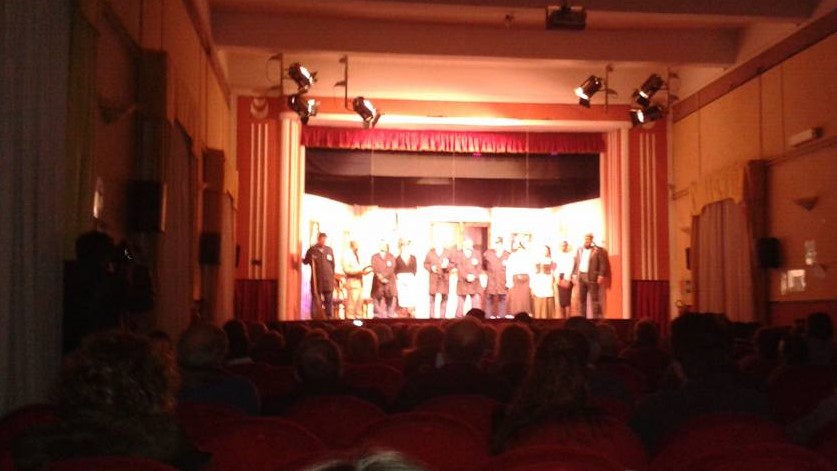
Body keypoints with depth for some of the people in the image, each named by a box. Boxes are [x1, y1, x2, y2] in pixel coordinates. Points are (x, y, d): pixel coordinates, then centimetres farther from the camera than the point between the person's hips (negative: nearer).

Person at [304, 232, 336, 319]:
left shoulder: (329, 250, 8)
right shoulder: (312, 250, 1)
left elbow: (333, 264, 13)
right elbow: (305, 262, 6)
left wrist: (333, 277, 11)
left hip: (328, 280, 2)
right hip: (316, 280, -2)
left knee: (328, 300, 2)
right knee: (316, 301, 2)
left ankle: (329, 318, 8)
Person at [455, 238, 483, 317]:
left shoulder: (477, 254, 13)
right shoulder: (459, 254, 7)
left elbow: (479, 266, 7)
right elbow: (459, 266, -3)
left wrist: (474, 276, -9)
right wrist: (466, 276, -14)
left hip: (474, 281, 1)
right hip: (462, 281, -1)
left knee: (476, 301, -5)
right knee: (461, 301, 1)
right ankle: (458, 317, 6)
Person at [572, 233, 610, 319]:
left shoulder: (597, 250, -3)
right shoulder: (580, 250, 12)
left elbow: (603, 263, -6)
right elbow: (575, 263, 14)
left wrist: (601, 275, -13)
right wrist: (574, 274, 6)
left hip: (592, 277, -5)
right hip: (581, 276, 5)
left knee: (594, 299, -4)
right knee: (582, 298, 9)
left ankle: (596, 317, -2)